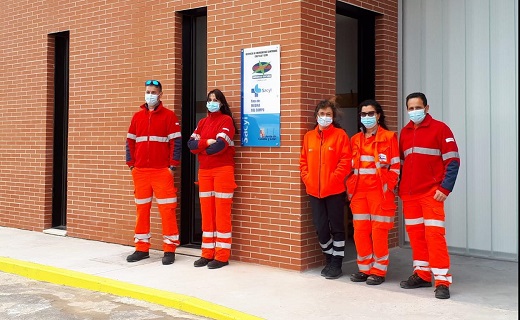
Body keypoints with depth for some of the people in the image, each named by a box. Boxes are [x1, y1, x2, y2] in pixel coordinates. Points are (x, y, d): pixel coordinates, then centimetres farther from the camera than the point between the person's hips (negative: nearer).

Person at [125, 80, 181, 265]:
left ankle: (169, 249, 4)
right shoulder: (137, 116, 11)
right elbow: (130, 142, 13)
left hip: (162, 171, -4)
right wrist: (131, 165, 5)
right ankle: (142, 248, 18)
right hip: (140, 172, 4)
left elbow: (176, 142, -4)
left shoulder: (169, 115, -1)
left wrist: (172, 166, -9)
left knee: (167, 210, -3)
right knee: (141, 209, 9)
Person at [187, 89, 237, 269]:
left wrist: (200, 147, -2)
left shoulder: (226, 120, -2)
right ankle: (207, 253, 13)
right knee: (207, 212, 7)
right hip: (204, 171, 6)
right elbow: (191, 144, 4)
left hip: (223, 170, -6)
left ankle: (222, 256, -1)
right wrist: (207, 142, -13)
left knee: (222, 213, -5)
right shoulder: (202, 122, 16)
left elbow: (220, 145, -15)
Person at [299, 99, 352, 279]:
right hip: (314, 191, 4)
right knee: (320, 228, 9)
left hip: (334, 190, -4)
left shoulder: (340, 135, -3)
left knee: (336, 227, 3)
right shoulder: (309, 136, 10)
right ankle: (329, 259, 26)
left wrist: (334, 179, -14)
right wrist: (306, 178, 1)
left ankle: (337, 263, 13)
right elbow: (303, 161, 14)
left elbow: (346, 160, -9)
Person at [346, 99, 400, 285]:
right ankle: (365, 269, 18)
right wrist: (350, 188, 8)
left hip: (380, 191, -4)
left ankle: (379, 271, 9)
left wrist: (388, 187, -10)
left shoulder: (389, 137, 0)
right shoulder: (355, 140, 15)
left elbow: (395, 166, -3)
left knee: (379, 231, -2)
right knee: (360, 231, 5)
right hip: (359, 192, 5)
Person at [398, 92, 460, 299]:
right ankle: (422, 274, 21)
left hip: (431, 193, -5)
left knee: (434, 234, -9)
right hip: (409, 194, 6)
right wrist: (399, 187, 10)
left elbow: (453, 161, -7)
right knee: (415, 234, 9)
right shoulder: (405, 132, 13)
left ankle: (442, 281, -4)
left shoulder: (439, 128, -4)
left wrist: (445, 188, -15)